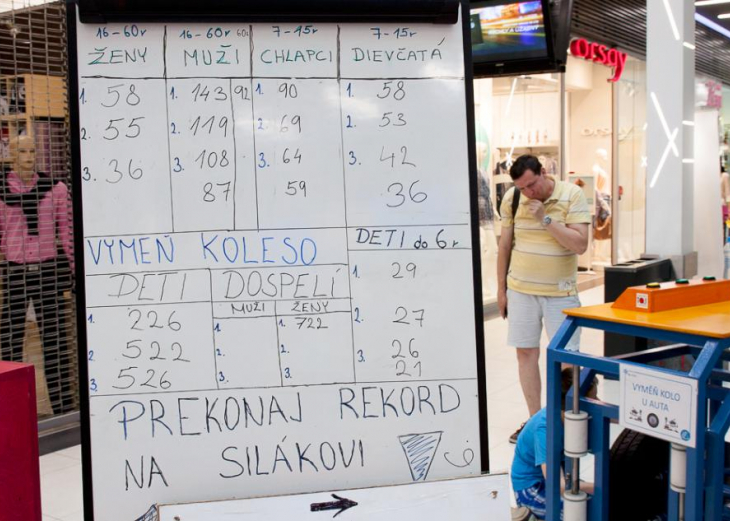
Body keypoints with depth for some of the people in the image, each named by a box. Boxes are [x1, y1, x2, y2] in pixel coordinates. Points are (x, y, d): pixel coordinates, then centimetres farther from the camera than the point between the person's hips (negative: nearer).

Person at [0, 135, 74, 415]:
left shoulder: (55, 188, 5)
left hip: (48, 270, 1)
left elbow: (66, 231, 8)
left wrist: (78, 269, 5)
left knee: (54, 338, 6)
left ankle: (63, 404, 15)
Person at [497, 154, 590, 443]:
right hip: (521, 289, 3)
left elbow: (580, 245, -16)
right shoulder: (512, 198, 0)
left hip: (560, 292, -3)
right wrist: (501, 289, 11)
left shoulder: (572, 195, -9)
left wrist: (545, 218, -21)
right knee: (526, 352, 7)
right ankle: (534, 419, 19)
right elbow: (505, 245, 8)